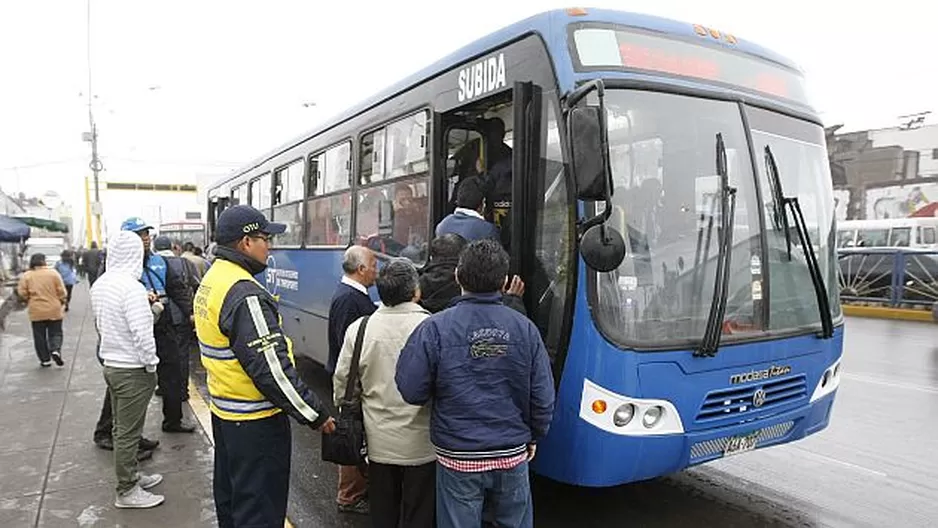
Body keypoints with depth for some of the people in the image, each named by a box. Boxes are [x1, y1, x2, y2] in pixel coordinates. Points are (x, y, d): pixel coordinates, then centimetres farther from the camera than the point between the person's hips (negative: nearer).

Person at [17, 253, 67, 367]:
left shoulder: (26, 276, -1)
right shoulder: (53, 273, -4)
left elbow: (22, 294, -2)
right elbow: (61, 291, -5)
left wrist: (29, 302, 17)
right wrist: (61, 303, 11)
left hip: (36, 311, 1)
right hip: (54, 311, -1)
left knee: (40, 336, 11)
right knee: (55, 333, 10)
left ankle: (45, 359, 14)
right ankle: (56, 350, -15)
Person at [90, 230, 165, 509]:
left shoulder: (99, 284, 5)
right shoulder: (132, 287, -23)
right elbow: (142, 333, -25)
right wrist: (151, 364, -13)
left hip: (110, 363, 9)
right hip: (132, 369, -9)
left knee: (122, 427, 21)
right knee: (129, 432, 3)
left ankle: (131, 475, 36)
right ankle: (126, 491, 16)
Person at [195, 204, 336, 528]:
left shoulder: (211, 280, 6)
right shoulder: (245, 296, -25)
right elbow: (272, 369, -28)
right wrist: (317, 415, -19)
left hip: (223, 410, 10)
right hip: (255, 421, -10)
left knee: (230, 498, 24)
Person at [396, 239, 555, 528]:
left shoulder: (435, 328, -15)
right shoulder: (525, 328, -7)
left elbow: (411, 391, -10)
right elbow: (543, 396, -3)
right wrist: (533, 437, 14)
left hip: (458, 458, -2)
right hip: (513, 455, 2)